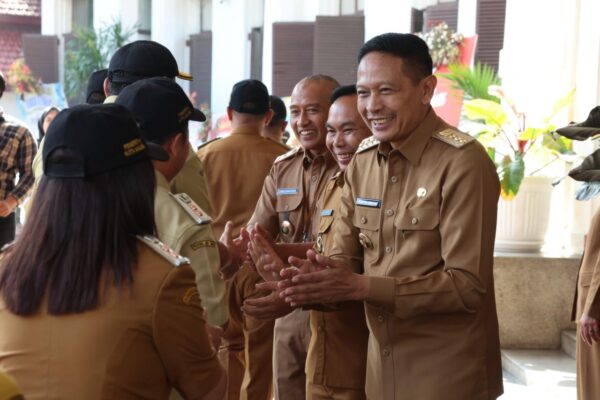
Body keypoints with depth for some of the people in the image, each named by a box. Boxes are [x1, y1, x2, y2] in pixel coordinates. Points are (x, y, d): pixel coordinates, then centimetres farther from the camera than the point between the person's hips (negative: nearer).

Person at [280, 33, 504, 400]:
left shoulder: (462, 162, -18)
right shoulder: (361, 163, 4)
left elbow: (467, 285, -21)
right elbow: (345, 259, 5)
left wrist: (361, 287, -27)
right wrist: (319, 278, -18)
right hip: (383, 363, 6)